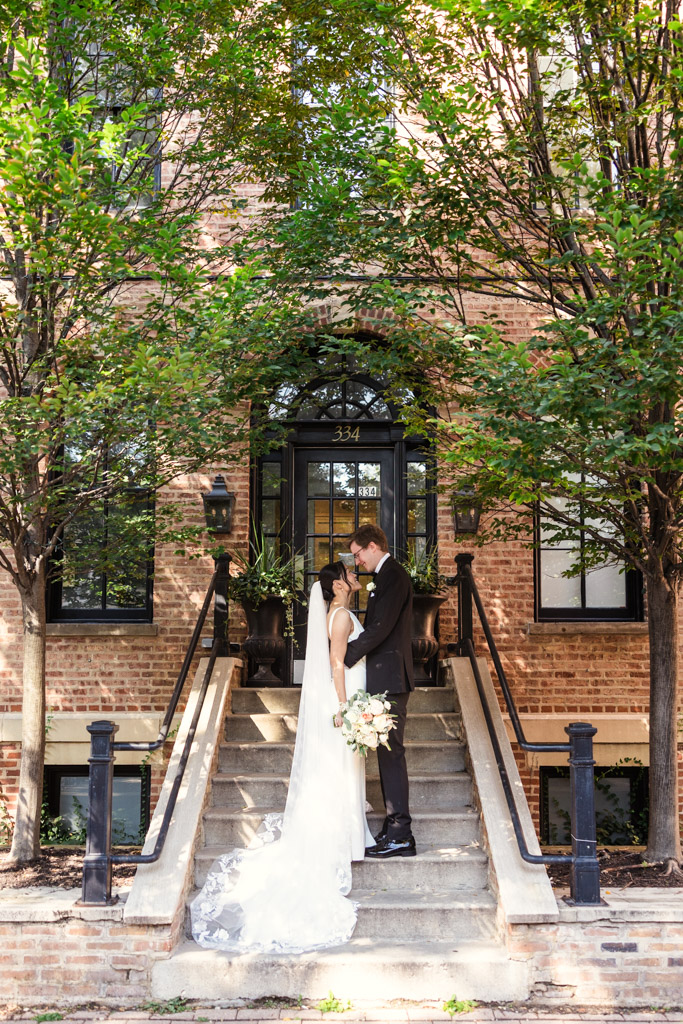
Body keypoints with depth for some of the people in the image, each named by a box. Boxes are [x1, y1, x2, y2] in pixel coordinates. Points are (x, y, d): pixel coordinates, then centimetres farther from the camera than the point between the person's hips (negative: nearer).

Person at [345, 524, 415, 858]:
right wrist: (350, 651, 10)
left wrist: (345, 658, -15)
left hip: (390, 680, -10)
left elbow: (380, 628, -20)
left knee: (391, 752, -8)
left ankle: (399, 834, -6)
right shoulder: (387, 576, 19)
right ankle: (396, 832, 15)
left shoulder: (393, 576, -12)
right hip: (386, 680, 10)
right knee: (387, 753, 11)